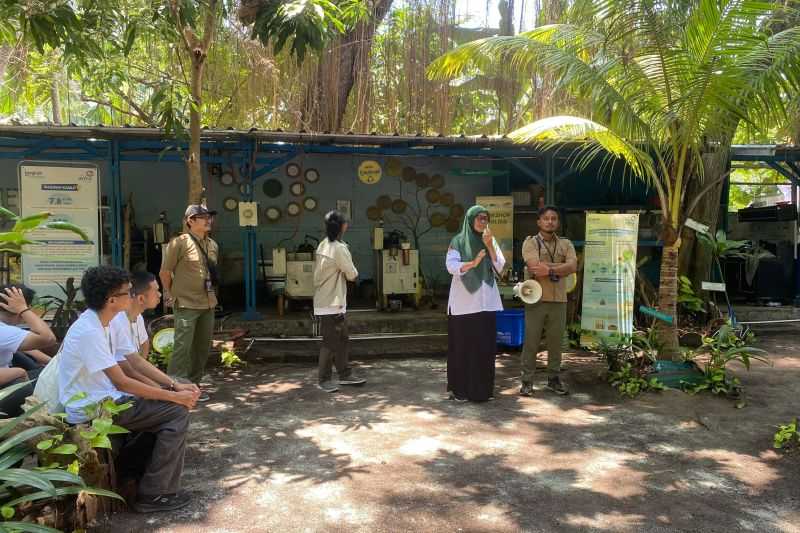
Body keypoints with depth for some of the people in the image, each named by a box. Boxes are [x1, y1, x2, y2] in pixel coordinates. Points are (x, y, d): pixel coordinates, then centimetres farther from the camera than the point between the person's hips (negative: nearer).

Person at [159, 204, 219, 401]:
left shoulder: (213, 245, 11)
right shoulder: (179, 243, -9)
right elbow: (165, 272, -4)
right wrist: (170, 294, 1)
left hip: (208, 304, 7)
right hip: (187, 305, -7)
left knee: (202, 347, 12)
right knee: (183, 347, -7)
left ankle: (193, 385, 24)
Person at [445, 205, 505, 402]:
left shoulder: (491, 241, 12)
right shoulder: (458, 241, 0)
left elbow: (500, 267, 1)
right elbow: (451, 266, -15)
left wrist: (489, 245, -10)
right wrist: (473, 263, -31)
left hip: (486, 302, 4)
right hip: (463, 303, -3)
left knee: (485, 347, 5)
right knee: (462, 346, 1)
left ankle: (483, 388, 15)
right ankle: (459, 389, 11)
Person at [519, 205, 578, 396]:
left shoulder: (566, 244, 11)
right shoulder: (530, 242, 0)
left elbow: (573, 266, -7)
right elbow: (535, 267, -16)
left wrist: (548, 269, -16)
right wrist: (561, 268, -9)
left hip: (559, 301, 3)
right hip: (536, 299, -3)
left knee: (556, 341, 10)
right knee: (531, 341, 1)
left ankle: (553, 379, 22)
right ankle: (527, 381, 10)